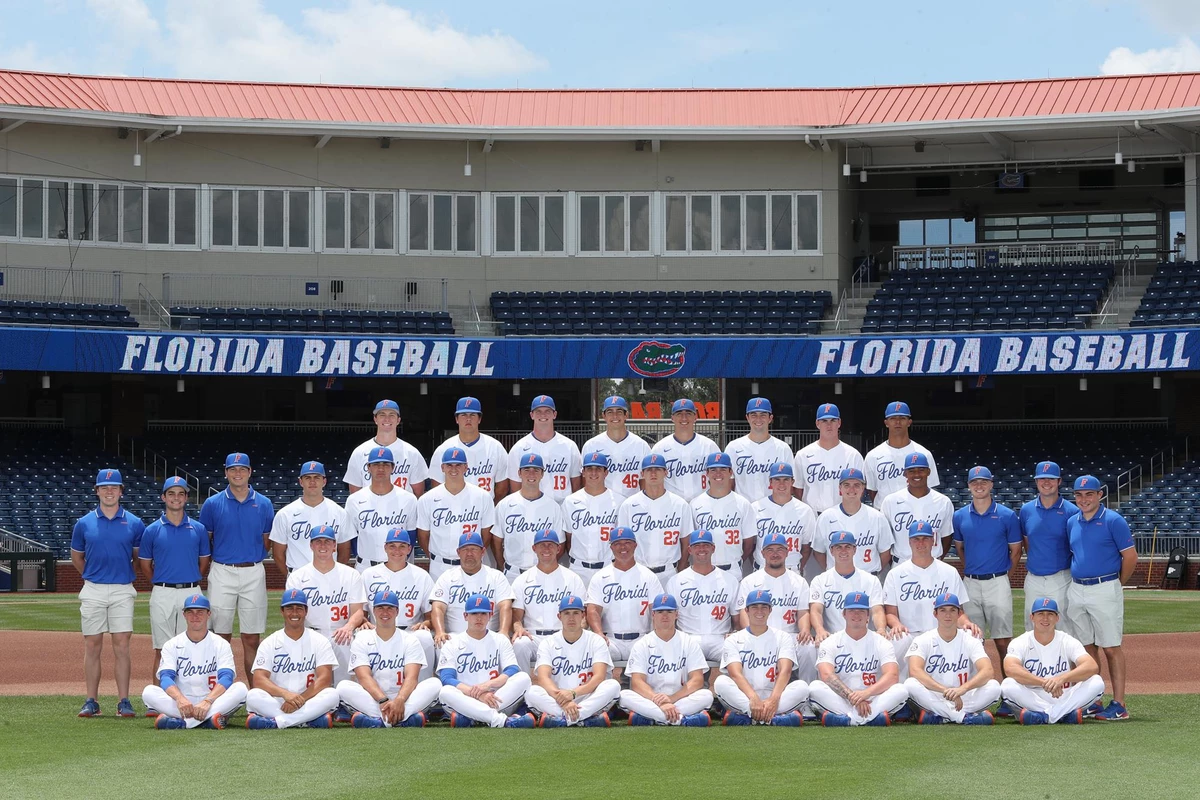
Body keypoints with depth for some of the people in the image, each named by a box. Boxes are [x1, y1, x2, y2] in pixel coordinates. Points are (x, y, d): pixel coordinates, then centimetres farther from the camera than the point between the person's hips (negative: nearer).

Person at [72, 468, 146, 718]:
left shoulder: (134, 523, 2)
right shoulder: (84, 523, 4)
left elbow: (139, 556, 13)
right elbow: (76, 556, 17)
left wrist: (126, 575, 10)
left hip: (122, 591, -1)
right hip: (93, 591, 1)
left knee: (122, 645, -3)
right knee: (92, 645, 3)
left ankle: (124, 702, -1)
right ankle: (91, 702, 7)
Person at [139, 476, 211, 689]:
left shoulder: (198, 529, 6)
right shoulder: (152, 530, 2)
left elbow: (204, 562, 14)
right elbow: (145, 565, 10)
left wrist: (189, 583, 11)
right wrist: (161, 585, 10)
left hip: (191, 593, 1)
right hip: (162, 594, -1)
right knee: (162, 650, 0)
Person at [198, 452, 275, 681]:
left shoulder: (263, 504, 5)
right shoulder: (212, 504, 2)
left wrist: (254, 557, 4)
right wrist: (210, 567, 2)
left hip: (253, 573, 1)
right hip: (222, 573, -1)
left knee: (252, 638, 3)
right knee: (221, 636, 2)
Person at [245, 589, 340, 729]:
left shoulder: (320, 641, 5)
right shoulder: (269, 643, 6)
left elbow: (325, 679, -7)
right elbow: (259, 679, -8)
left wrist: (300, 699, -23)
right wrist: (286, 694, -26)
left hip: (308, 702, 0)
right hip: (275, 703, 0)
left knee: (331, 694, -30)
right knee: (253, 695, -29)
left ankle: (273, 722, -34)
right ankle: (312, 720, -33)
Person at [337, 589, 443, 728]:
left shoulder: (410, 640, 6)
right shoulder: (362, 640, 6)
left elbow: (411, 677, -9)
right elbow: (364, 677, -10)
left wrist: (399, 701, -31)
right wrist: (383, 701, -29)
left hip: (403, 700, 0)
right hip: (372, 700, 0)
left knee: (435, 683, -25)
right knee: (343, 686, -29)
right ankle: (405, 720, -41)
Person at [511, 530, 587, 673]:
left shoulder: (572, 579, 14)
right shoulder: (522, 581, 14)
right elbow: (516, 615, 9)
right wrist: (518, 627, -15)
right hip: (533, 637, 1)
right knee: (519, 645, -34)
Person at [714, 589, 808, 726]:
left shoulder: (783, 638, 8)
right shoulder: (733, 640, 7)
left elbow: (785, 672, -9)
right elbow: (736, 674, -11)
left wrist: (773, 699, -29)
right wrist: (754, 699, -31)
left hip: (774, 697, 0)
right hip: (744, 699, 0)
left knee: (802, 686, -27)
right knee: (721, 682, -29)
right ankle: (774, 718, -39)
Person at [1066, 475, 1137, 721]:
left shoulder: (1113, 521, -7)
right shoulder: (1072, 523, 11)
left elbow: (1130, 557, -7)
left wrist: (1116, 585, 1)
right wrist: (1078, 581, 15)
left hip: (1105, 589, -6)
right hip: (1076, 590, 6)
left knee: (1111, 648, -6)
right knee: (1088, 647, 10)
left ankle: (1119, 705, -6)